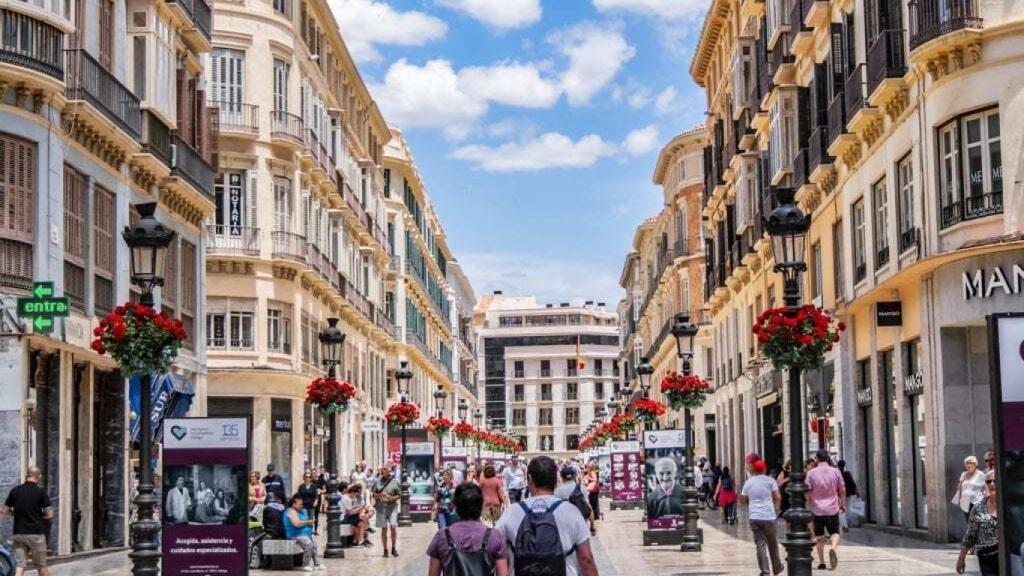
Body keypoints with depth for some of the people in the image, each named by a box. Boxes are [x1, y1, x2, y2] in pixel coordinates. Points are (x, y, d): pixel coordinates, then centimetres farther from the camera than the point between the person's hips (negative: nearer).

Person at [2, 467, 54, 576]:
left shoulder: (15, 490, 3)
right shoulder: (41, 491, -7)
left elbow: (5, 511, 8)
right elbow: (49, 514, -9)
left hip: (18, 533, 3)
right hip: (36, 533, -3)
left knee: (20, 566, 0)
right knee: (41, 566, 10)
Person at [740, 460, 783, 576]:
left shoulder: (748, 482, 7)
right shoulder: (770, 480, -1)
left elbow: (742, 500, 11)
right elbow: (778, 498, -7)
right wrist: (774, 504, 13)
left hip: (754, 517, 1)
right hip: (768, 516, -1)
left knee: (760, 545, 0)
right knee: (772, 544, 14)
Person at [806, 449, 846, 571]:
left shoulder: (811, 473, -5)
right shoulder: (836, 472, -1)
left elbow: (808, 492, -6)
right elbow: (842, 490, 3)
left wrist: (808, 506, 4)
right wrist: (842, 505, 14)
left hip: (817, 509, 0)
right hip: (833, 509, 0)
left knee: (819, 537, 11)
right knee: (835, 533, 9)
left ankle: (821, 562, 12)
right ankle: (833, 548, -21)